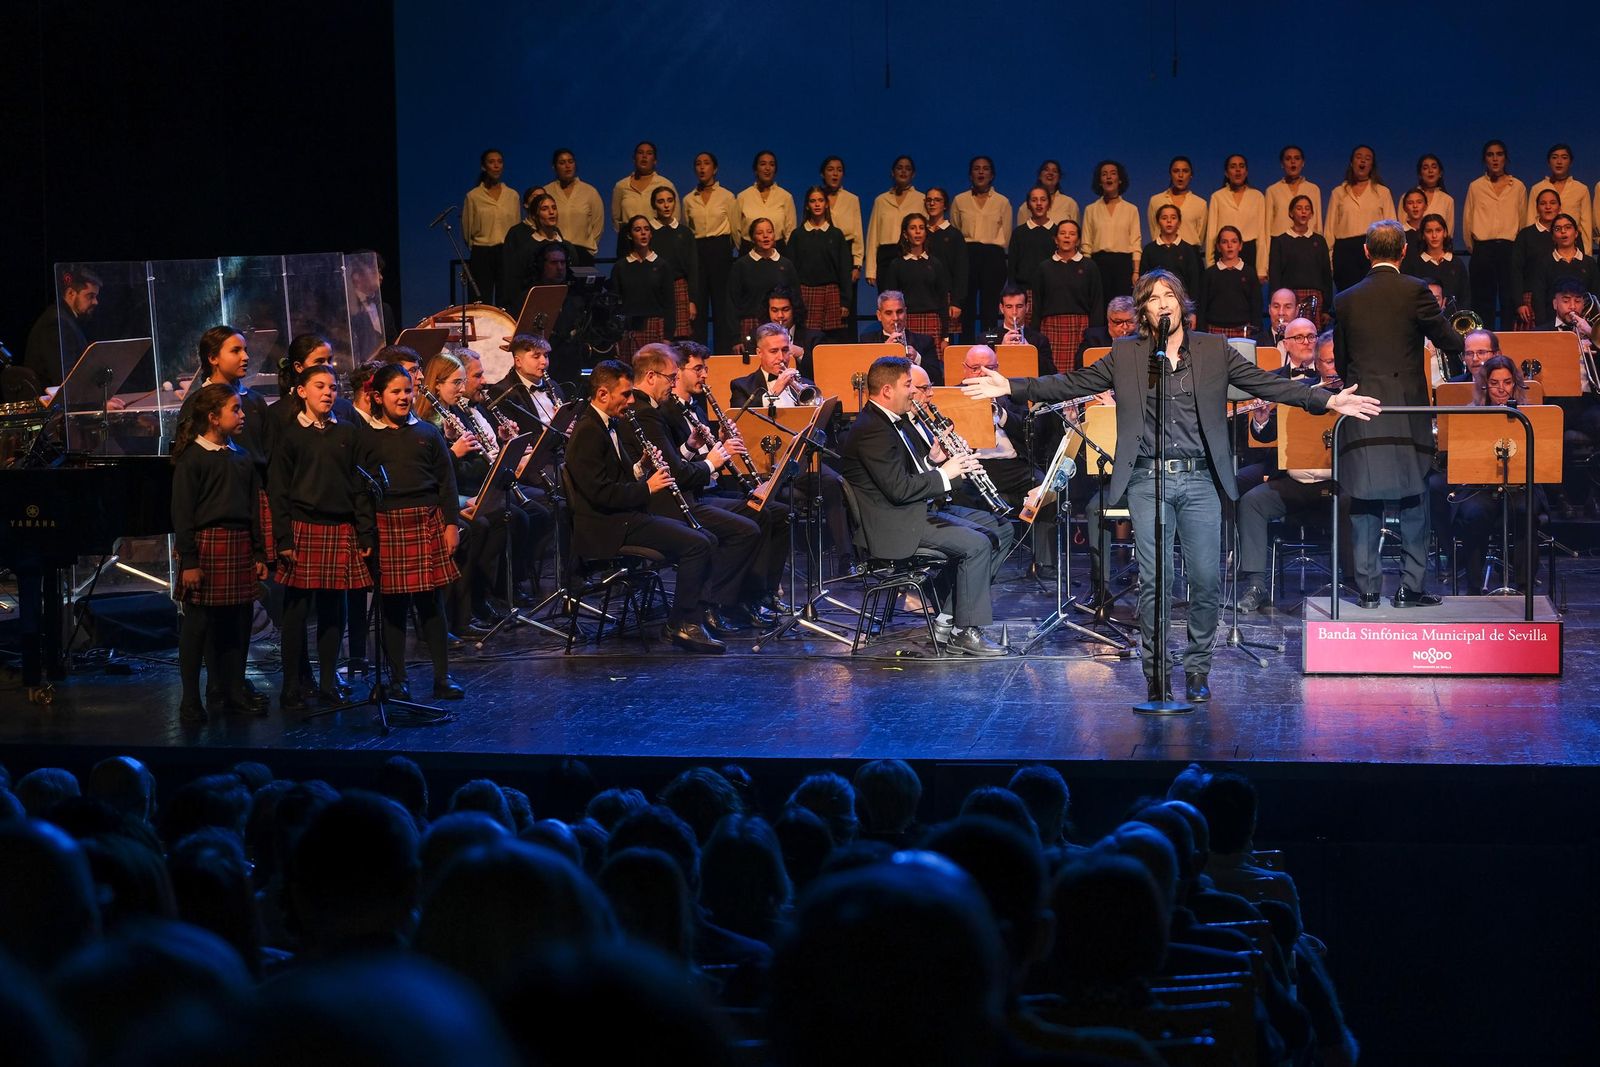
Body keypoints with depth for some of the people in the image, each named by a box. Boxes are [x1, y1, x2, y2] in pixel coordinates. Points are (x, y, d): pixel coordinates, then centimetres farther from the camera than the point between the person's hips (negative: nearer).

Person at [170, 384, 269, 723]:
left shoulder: (241, 457, 12)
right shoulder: (192, 457, -7)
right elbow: (182, 512, -8)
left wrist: (259, 554, 14)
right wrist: (188, 561, -13)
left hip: (240, 545, 6)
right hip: (207, 543, -6)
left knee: (239, 620, 8)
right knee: (197, 624, 0)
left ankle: (234, 687, 21)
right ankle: (190, 699, 6)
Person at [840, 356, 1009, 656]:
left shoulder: (896, 421, 12)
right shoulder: (871, 430, -21)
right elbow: (898, 488, -26)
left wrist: (932, 459, 1)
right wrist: (944, 473, -16)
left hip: (920, 508, 11)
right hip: (894, 525, -11)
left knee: (1000, 529, 9)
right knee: (977, 544, -23)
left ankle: (948, 616, 7)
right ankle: (963, 632, -12)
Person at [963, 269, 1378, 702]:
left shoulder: (1214, 350, 7)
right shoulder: (1125, 355, 7)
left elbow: (1269, 384, 5)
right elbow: (1071, 384, 7)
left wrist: (1328, 401, -6)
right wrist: (1011, 387, -3)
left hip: (1200, 480, 0)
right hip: (1147, 482, 0)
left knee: (1207, 581, -1)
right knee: (1153, 582, 0)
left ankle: (1197, 670, 15)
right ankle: (1155, 672, 10)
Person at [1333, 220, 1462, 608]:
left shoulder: (1345, 300, 5)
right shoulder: (1415, 291, -5)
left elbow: (1340, 362, 11)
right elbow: (1450, 342, -1)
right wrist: (1457, 339, 22)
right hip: (1407, 410, -3)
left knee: (1364, 505, 6)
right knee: (1414, 502, 5)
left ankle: (1367, 588, 6)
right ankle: (1411, 587, 4)